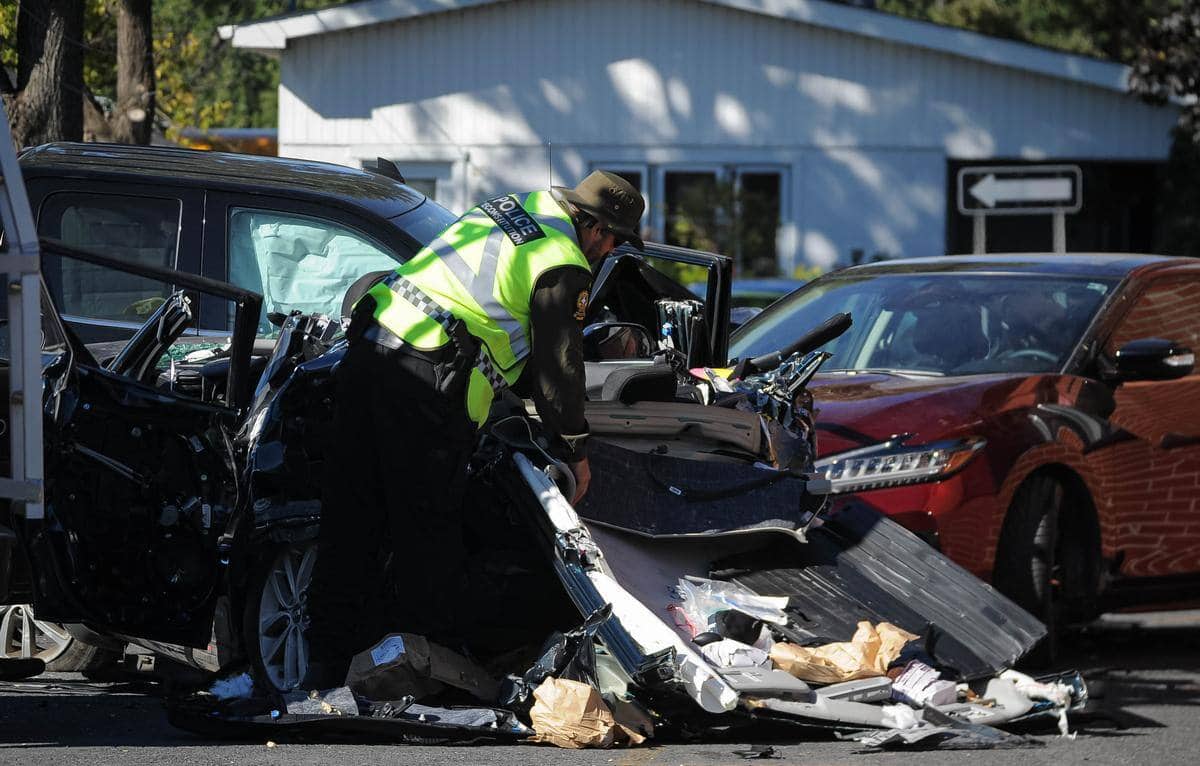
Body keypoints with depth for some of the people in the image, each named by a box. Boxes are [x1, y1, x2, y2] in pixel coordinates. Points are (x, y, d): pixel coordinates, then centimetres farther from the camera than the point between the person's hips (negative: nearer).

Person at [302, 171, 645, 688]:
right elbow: (557, 366, -1)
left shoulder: (506, 209, 22)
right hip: (427, 383, -8)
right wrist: (574, 450, 12)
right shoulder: (563, 267, -4)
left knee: (350, 520, 11)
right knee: (429, 528, 4)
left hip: (366, 352, 8)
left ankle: (329, 657, 16)